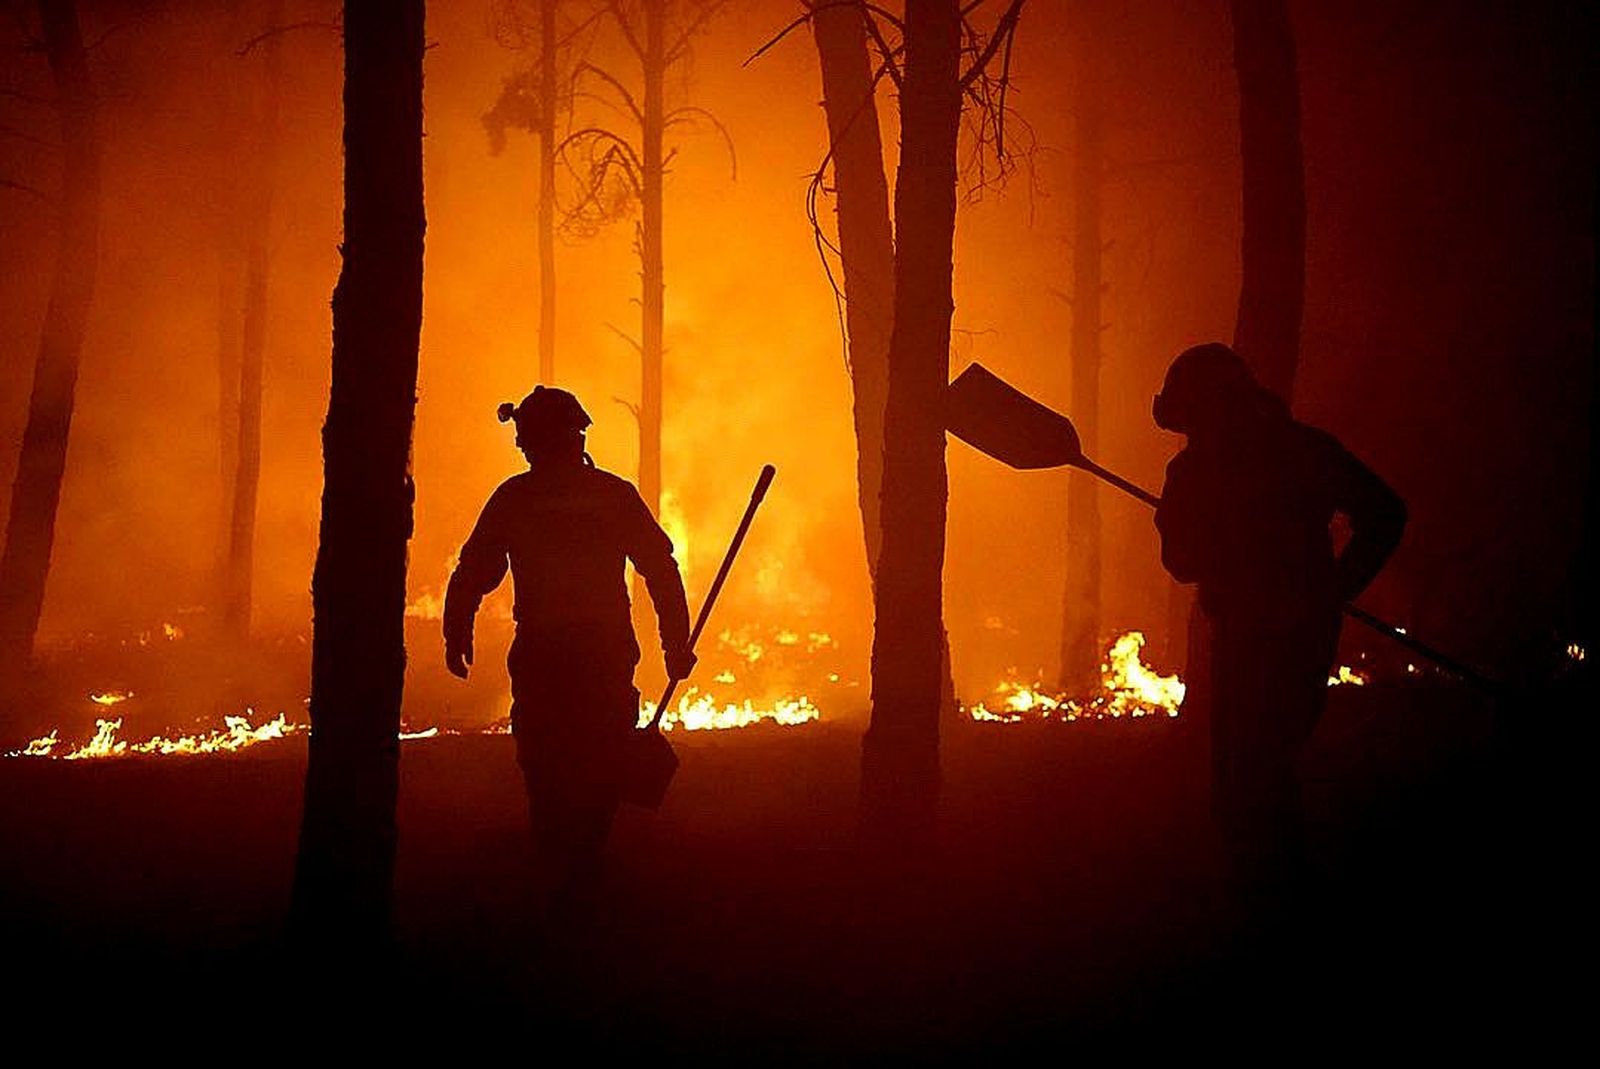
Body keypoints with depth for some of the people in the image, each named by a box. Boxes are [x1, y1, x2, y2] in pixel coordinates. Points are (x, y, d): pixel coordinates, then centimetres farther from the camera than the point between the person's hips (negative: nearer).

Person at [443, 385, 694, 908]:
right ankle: (584, 872, 9)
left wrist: (456, 637, 13)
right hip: (609, 655, 1)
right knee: (599, 768, 13)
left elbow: (472, 572, 1)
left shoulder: (513, 497, 0)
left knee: (546, 769, 9)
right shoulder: (616, 494, 3)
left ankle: (560, 877, 5)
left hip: (539, 656, -1)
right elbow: (663, 571, 0)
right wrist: (676, 644, 5)